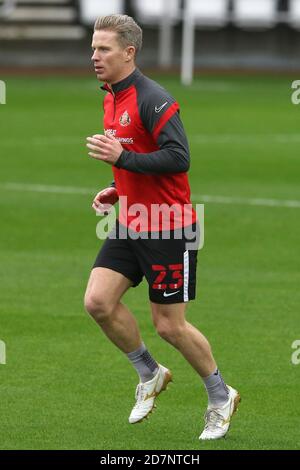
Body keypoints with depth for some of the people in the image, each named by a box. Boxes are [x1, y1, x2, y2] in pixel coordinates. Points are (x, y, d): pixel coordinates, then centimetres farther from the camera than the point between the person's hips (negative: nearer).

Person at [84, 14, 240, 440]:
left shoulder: (153, 99, -18)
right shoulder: (112, 99, 11)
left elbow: (178, 158, -25)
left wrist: (121, 157, -27)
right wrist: (117, 191, 11)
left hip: (168, 229, -8)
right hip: (130, 225, 8)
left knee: (170, 325, -2)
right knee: (98, 301, -7)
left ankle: (221, 397, 19)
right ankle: (150, 376, 15)